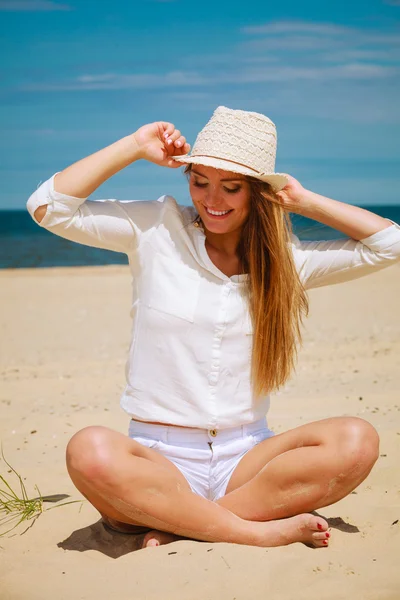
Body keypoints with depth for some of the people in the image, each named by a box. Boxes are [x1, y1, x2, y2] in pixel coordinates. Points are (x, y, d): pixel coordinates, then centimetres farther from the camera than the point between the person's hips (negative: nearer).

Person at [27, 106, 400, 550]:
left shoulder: (284, 258, 8)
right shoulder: (157, 227, 2)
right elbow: (47, 207, -4)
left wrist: (301, 201, 5)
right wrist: (136, 146, -2)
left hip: (244, 460, 2)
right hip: (157, 460, -2)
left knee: (357, 441, -23)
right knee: (91, 450, -34)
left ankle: (180, 524, -21)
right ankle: (265, 531, -23)